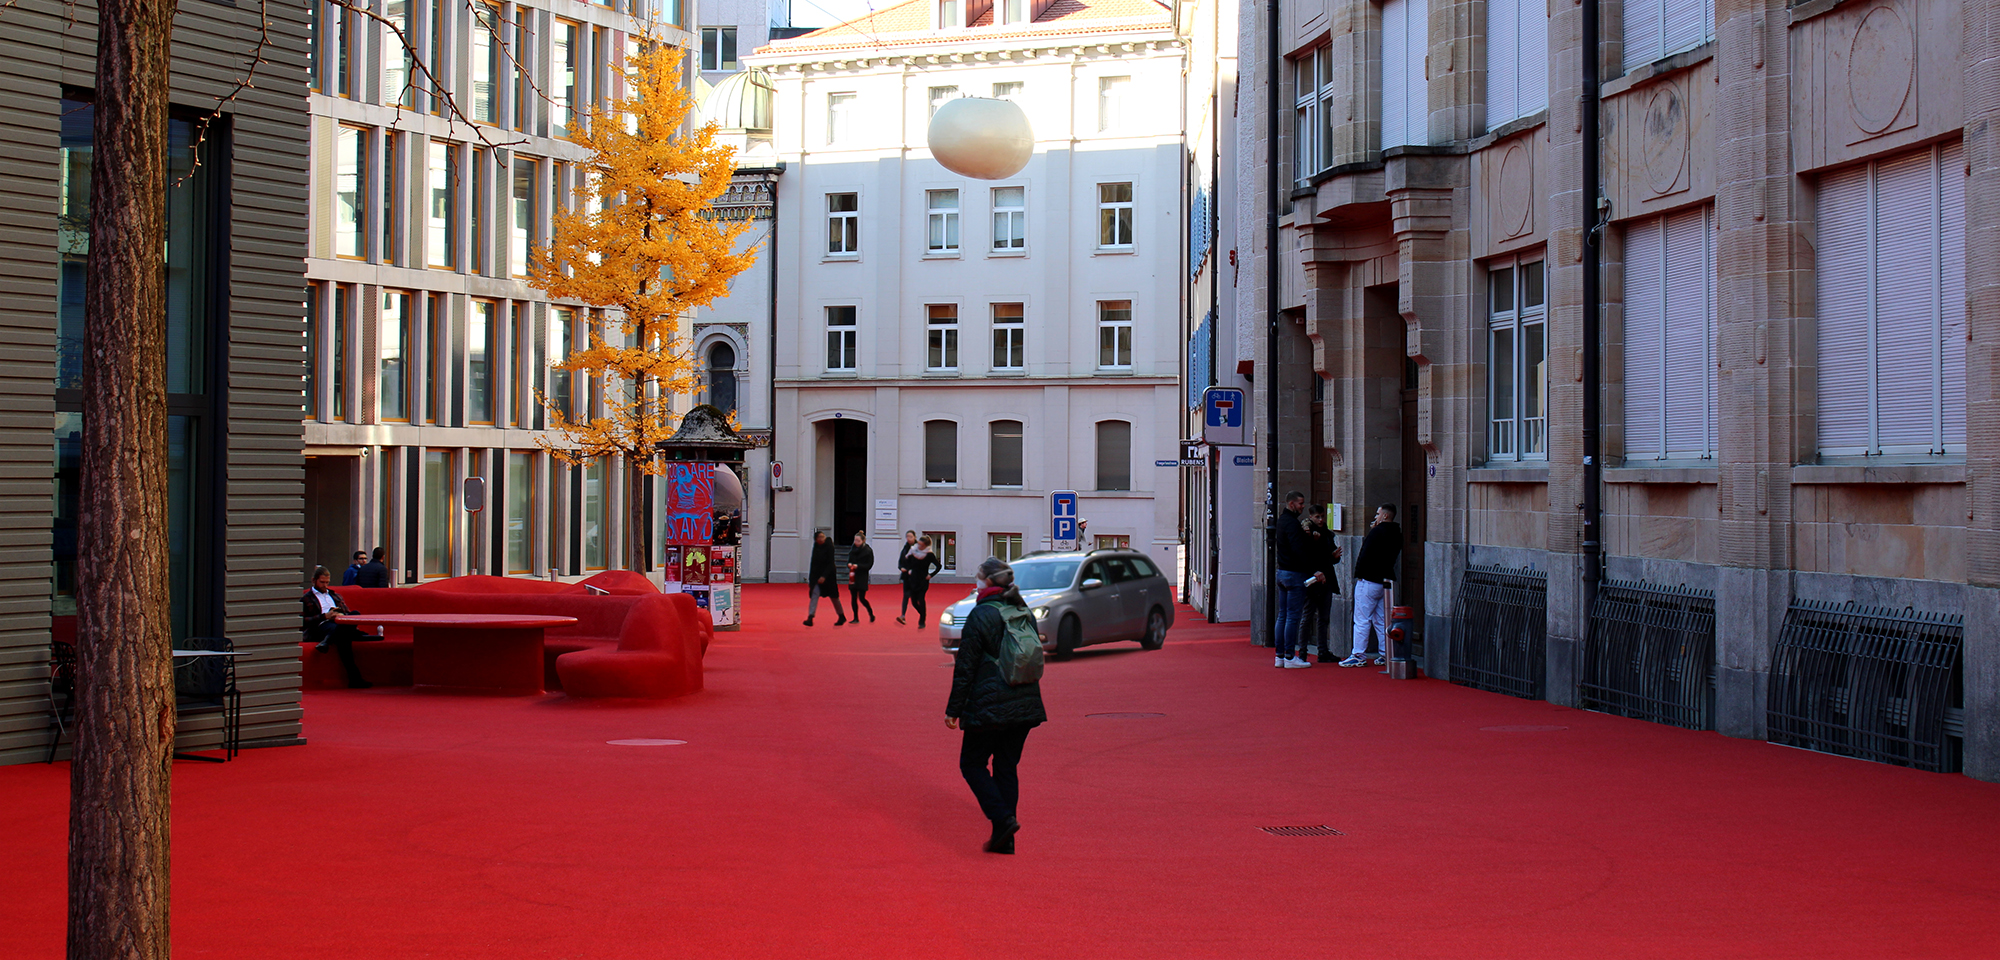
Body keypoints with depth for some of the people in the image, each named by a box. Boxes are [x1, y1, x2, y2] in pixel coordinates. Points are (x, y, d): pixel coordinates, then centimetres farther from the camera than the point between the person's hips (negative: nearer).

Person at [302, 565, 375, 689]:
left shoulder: (335, 596, 38)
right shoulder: (306, 600, 21)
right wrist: (324, 616, -8)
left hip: (341, 623, 4)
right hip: (322, 627, -4)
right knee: (343, 635, -42)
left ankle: (327, 641, -47)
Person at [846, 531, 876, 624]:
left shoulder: (868, 551, -7)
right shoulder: (853, 550, 8)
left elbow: (869, 565, -9)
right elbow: (849, 561, 16)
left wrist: (858, 566, -21)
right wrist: (849, 564, -8)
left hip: (862, 577, -5)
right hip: (853, 576, 5)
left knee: (861, 598, -8)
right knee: (853, 598, 3)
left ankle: (871, 614, 13)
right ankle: (856, 618, 11)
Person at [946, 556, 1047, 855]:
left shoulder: (980, 615, -11)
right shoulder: (1022, 611, 9)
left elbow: (965, 667, -10)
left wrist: (953, 709, -4)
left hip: (989, 706, -6)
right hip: (1025, 704, 7)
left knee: (972, 763, 7)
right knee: (1007, 766, 12)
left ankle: (1003, 818, -10)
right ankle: (1004, 839, 11)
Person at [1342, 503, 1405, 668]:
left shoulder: (1377, 531, -13)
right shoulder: (1397, 534, 11)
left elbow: (1365, 554, -17)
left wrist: (1359, 574, -5)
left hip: (1369, 580, -8)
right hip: (1386, 579, 8)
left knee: (1362, 620, -5)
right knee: (1382, 620, 12)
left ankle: (1358, 655, -6)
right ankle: (1386, 654, 10)